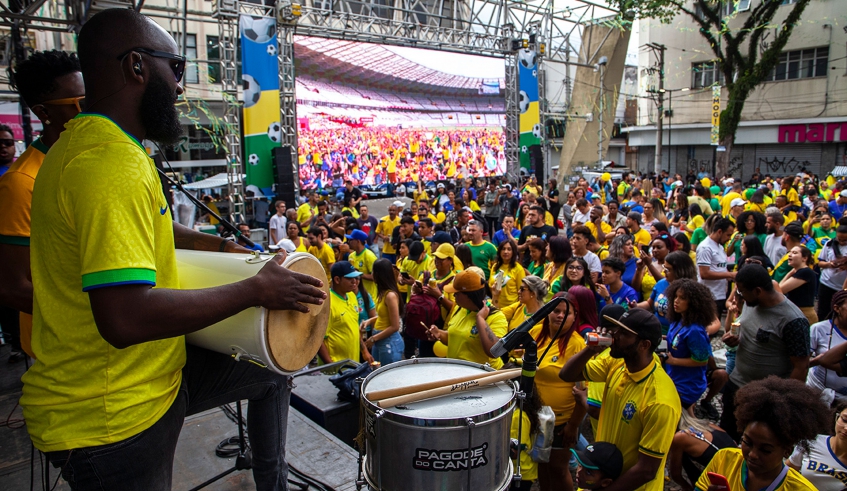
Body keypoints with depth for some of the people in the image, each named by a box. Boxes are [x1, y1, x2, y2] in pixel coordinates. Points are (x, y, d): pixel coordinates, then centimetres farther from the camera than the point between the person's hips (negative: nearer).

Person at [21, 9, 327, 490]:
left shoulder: (89, 143, 7)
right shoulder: (111, 161, -28)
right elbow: (125, 316, -36)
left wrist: (222, 246, 14)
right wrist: (255, 290, -26)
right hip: (112, 417, -10)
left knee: (272, 369, 18)